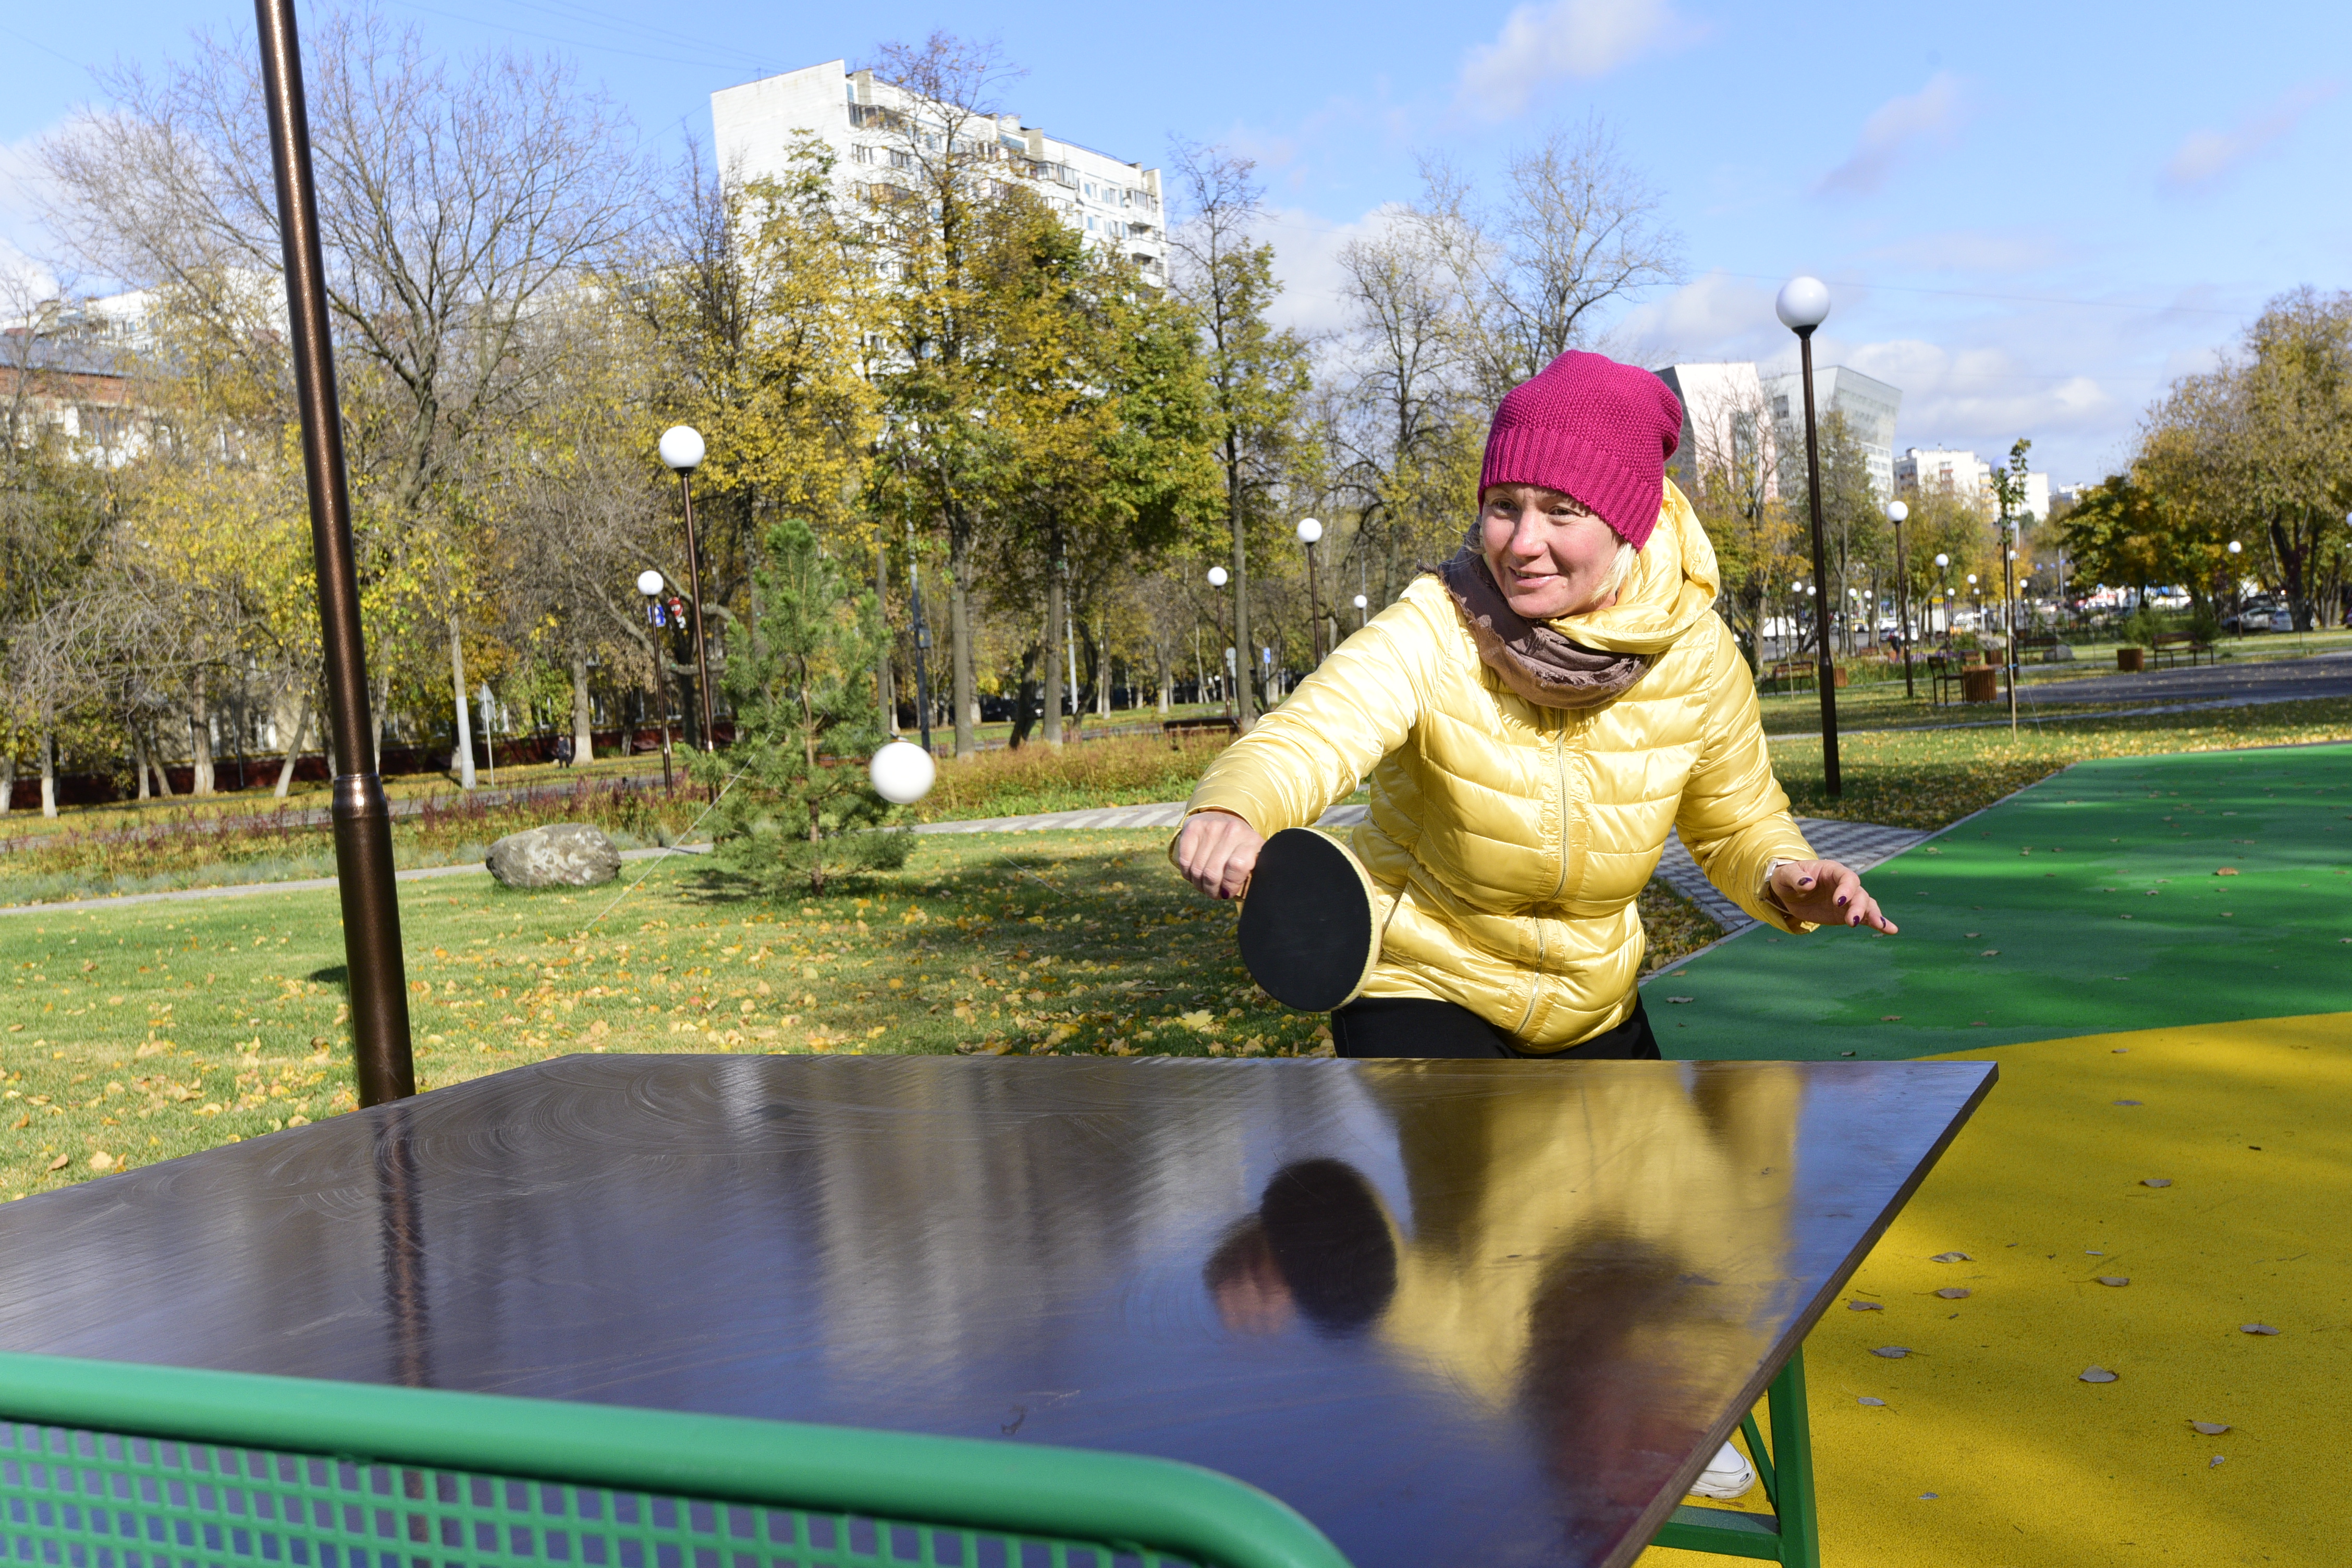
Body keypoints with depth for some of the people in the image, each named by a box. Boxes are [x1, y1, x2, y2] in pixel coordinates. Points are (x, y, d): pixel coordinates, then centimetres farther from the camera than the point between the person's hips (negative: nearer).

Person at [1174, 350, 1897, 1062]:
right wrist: (1231, 812, -66)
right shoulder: (1432, 633, -26)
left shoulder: (1698, 655, -14)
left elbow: (1738, 823, 1)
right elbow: (1309, 732, -45)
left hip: (1595, 1007, 4)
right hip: (1420, 989, -4)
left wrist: (1785, 876, -21)